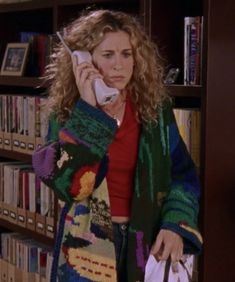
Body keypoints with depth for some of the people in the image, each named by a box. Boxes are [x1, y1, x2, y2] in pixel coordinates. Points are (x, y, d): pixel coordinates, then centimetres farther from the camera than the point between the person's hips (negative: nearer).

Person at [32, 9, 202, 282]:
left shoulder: (156, 107, -4)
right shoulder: (65, 111, -8)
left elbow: (183, 174, 2)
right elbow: (69, 184, -21)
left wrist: (176, 225, -14)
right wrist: (88, 109, -22)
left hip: (145, 242, 2)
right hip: (87, 244, -1)